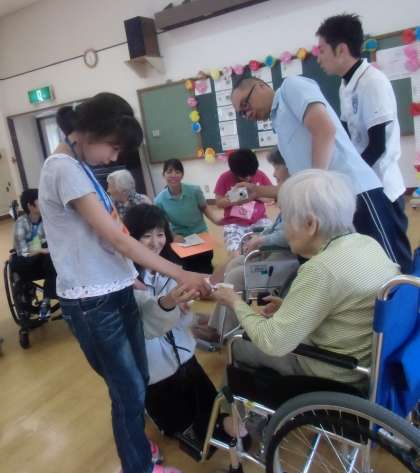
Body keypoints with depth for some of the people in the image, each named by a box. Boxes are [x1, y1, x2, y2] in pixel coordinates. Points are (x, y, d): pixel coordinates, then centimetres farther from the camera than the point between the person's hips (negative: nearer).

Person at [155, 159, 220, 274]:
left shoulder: (194, 190, -19)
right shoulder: (160, 200, -19)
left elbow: (204, 207, -1)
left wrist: (215, 220, -16)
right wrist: (173, 235, -20)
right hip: (181, 239, -1)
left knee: (206, 268, 14)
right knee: (191, 271, 13)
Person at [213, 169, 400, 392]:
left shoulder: (322, 270, -31)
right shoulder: (367, 243, -4)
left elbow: (273, 343, -26)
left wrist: (236, 303, -11)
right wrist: (292, 306, 6)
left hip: (335, 376, -8)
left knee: (238, 343, 12)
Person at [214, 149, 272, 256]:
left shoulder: (260, 175, 2)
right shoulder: (225, 178, -2)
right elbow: (219, 203, 0)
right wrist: (234, 201, -17)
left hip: (259, 221, 2)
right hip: (234, 224, -1)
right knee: (236, 255, -25)